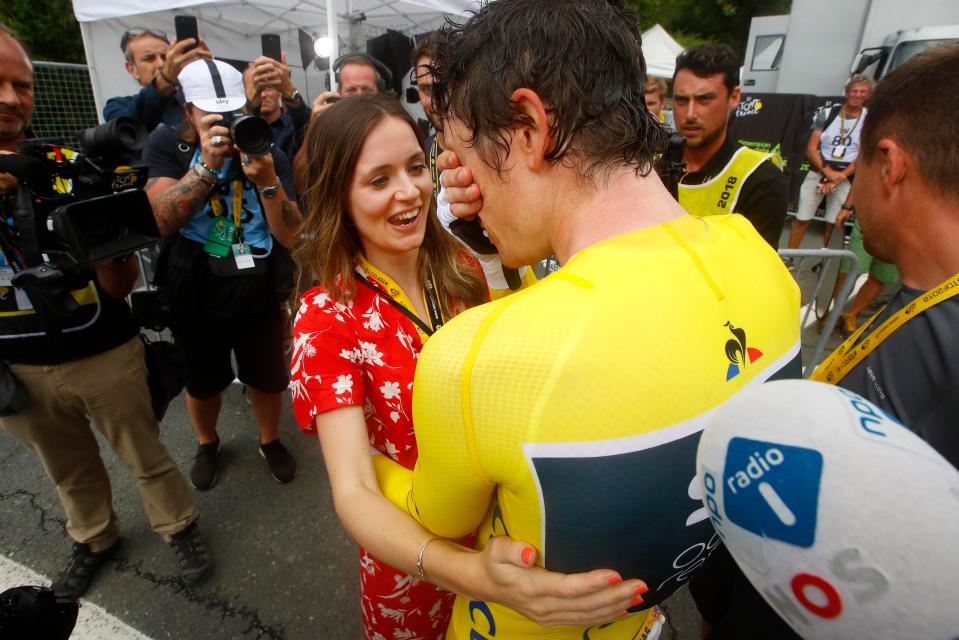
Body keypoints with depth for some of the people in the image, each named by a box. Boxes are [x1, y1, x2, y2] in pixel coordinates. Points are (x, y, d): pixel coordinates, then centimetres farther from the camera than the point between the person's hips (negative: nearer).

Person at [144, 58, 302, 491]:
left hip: (260, 296, 0)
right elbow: (163, 219, -20)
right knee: (203, 383, 19)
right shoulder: (167, 145, -5)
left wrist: (267, 180, -27)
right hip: (196, 297, 0)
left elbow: (290, 235, -13)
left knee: (268, 379, 13)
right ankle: (207, 444, 47)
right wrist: (207, 163, -28)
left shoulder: (269, 154, -4)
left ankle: (270, 440, 42)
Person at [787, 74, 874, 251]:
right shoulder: (827, 114, 3)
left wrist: (838, 178, -13)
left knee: (834, 223, 0)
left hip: (845, 178, -1)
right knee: (802, 220, 2)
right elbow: (811, 149, -2)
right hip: (818, 173, 1)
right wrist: (828, 171, -14)